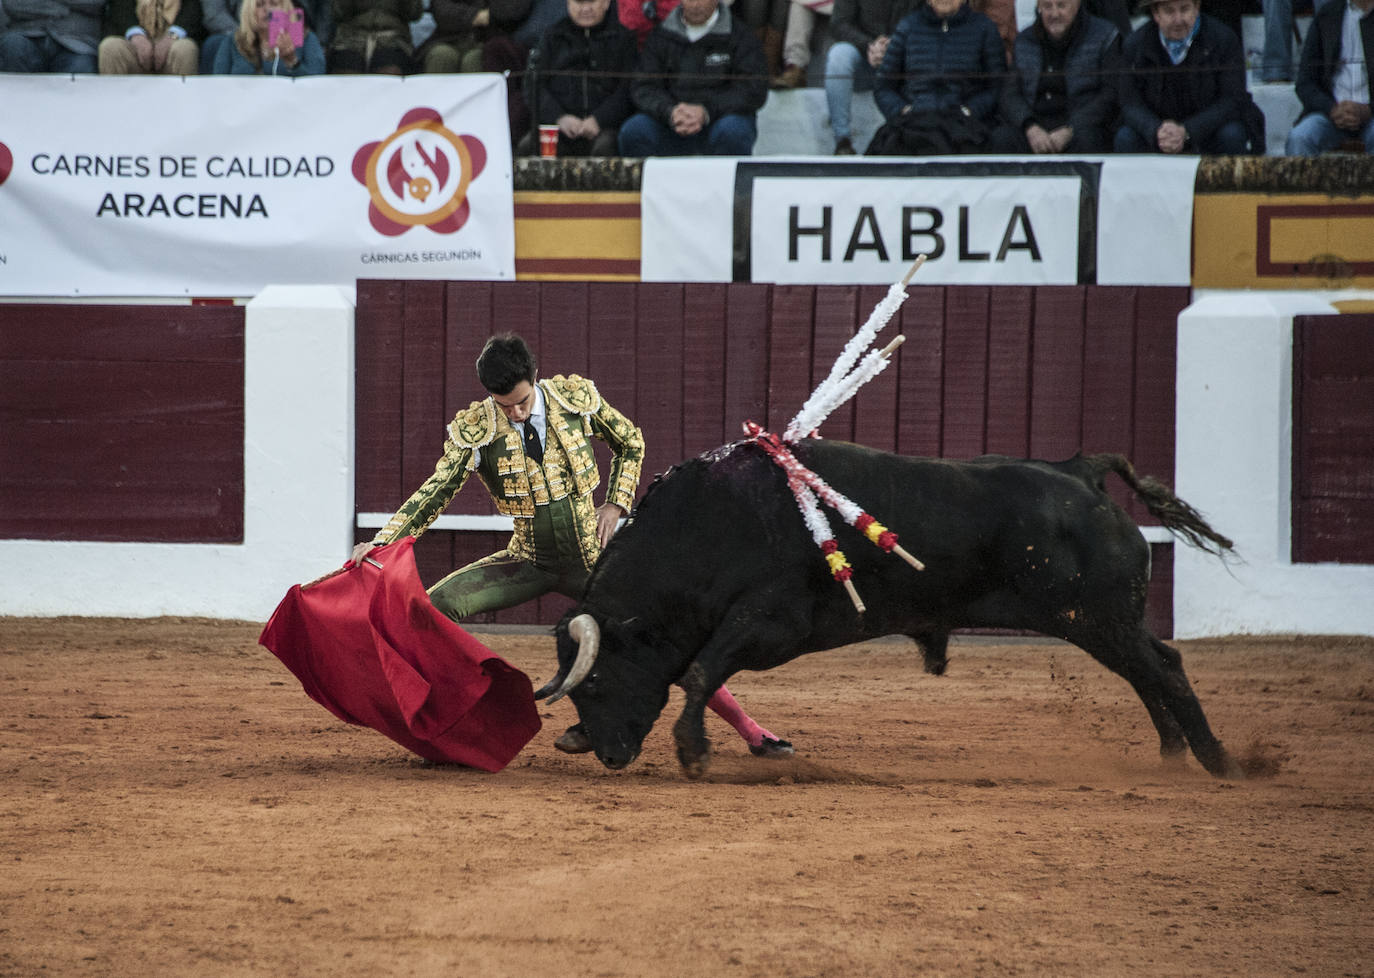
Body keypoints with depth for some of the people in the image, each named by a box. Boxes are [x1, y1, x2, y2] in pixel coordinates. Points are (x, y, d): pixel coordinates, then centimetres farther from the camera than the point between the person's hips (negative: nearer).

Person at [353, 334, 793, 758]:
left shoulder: (576, 397, -9)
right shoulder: (473, 430, -12)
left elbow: (630, 443, 8)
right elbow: (435, 493, -11)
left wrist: (615, 504, -3)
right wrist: (381, 543, -21)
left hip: (592, 560, 0)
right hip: (529, 561, 1)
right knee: (436, 605, -22)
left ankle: (751, 733, 7)